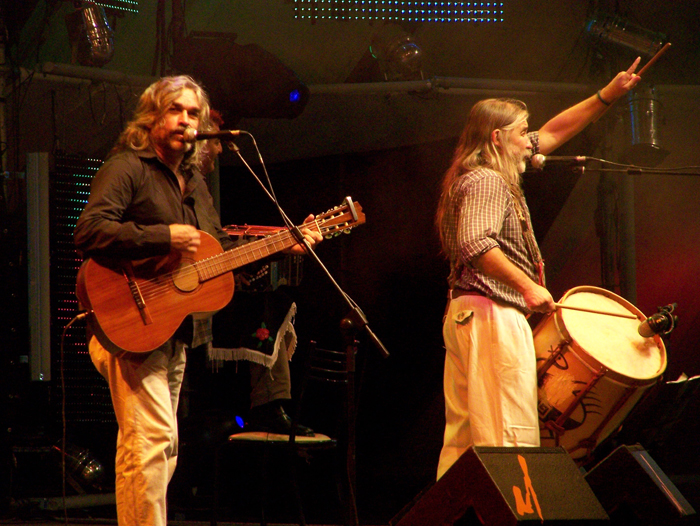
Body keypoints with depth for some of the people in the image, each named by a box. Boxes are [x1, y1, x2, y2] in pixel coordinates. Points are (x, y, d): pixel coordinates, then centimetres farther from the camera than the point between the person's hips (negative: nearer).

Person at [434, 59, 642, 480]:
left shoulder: (495, 175, 20)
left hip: (465, 314, 11)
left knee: (463, 436, 8)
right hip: (493, 316, -11)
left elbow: (553, 133, 28)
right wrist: (527, 286, -29)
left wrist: (608, 96, 26)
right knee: (510, 439, -14)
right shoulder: (486, 181, -11)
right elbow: (476, 243, -27)